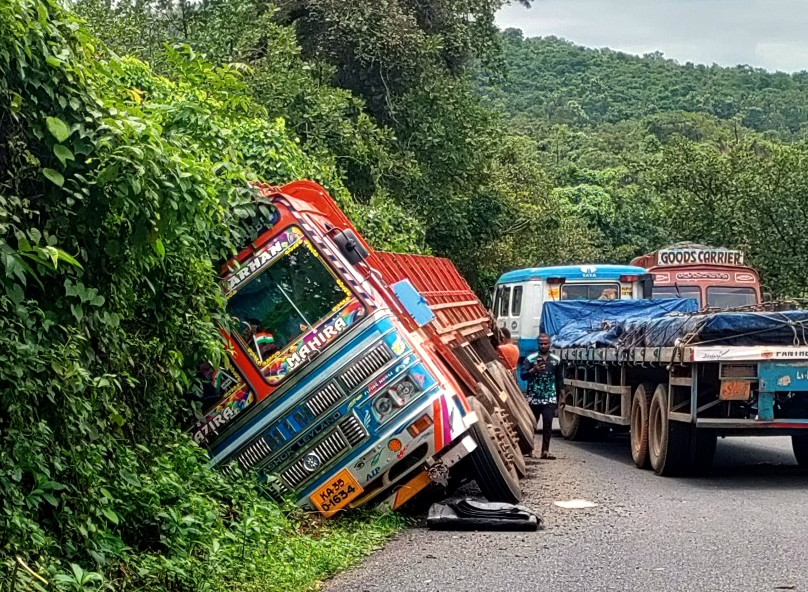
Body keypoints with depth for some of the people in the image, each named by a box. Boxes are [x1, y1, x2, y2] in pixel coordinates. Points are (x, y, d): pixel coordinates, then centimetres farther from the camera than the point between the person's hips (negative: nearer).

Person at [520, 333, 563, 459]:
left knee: (548, 423, -10)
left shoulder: (556, 360, 8)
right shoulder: (530, 358, -1)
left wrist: (559, 396, 15)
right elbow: (522, 375, -8)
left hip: (550, 398, 1)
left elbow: (559, 379, 15)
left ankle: (545, 451, -9)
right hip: (534, 398, -1)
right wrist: (533, 370, -26)